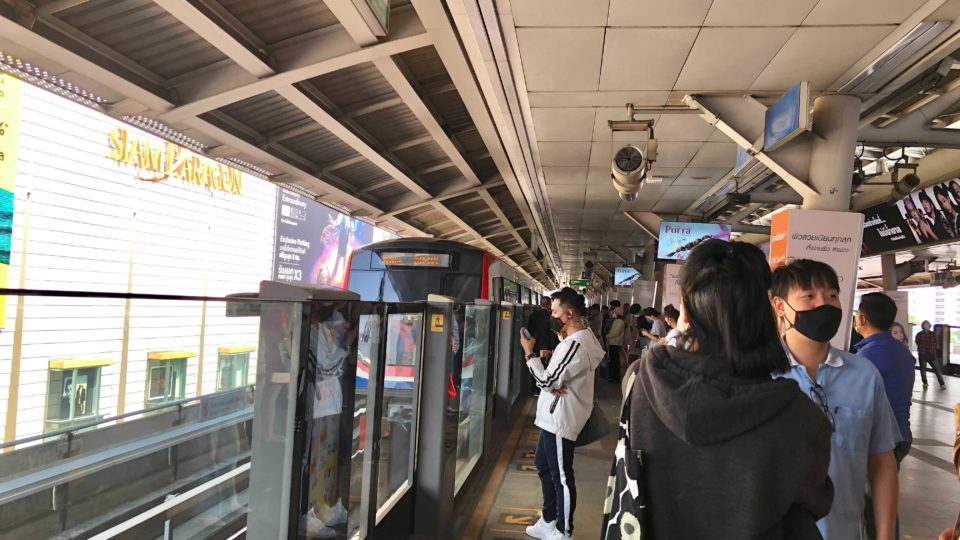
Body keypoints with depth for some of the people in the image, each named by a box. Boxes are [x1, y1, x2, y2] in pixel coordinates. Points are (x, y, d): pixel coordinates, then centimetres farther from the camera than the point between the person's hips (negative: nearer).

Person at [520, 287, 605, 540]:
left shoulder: (575, 345, -26)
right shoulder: (581, 337, 8)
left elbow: (547, 381, -22)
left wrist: (529, 352, -13)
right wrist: (554, 384, -8)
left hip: (560, 419, -11)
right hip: (554, 416, 11)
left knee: (561, 477, 4)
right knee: (544, 466, 22)